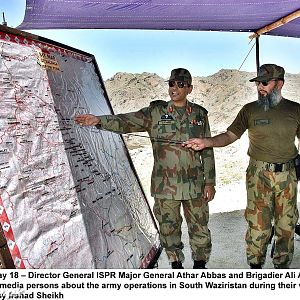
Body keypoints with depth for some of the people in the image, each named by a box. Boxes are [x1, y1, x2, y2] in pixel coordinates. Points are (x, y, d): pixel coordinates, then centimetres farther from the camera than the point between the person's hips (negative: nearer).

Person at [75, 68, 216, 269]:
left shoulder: (199, 114, 3)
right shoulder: (155, 112, -1)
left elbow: (207, 151, 6)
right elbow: (126, 122, -13)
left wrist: (210, 182, 3)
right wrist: (99, 121, -29)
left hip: (194, 185, 1)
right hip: (165, 185, -1)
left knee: (199, 226, 12)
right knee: (169, 228, 12)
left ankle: (200, 263, 36)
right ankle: (176, 264, 34)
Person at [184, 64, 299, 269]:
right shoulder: (250, 110, 1)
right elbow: (230, 135, -2)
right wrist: (207, 142, -19)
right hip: (259, 174, -1)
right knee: (258, 224, -1)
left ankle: (282, 266, 29)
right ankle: (255, 266, 18)